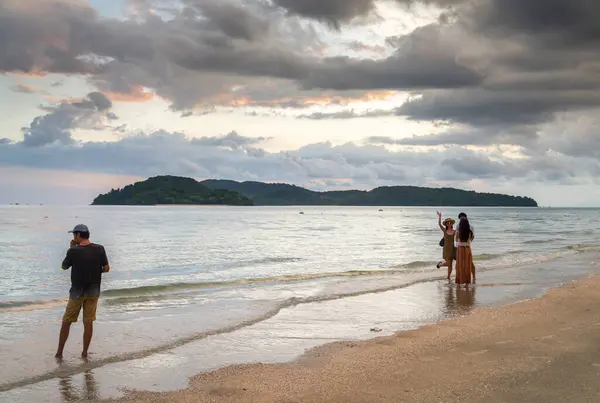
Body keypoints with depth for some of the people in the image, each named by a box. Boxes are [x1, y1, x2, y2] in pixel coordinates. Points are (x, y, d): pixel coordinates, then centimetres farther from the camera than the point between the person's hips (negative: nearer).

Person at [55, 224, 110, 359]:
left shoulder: (73, 251, -13)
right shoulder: (99, 249, -6)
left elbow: (64, 267, 3)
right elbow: (106, 269, -3)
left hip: (77, 292, -2)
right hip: (93, 292, 2)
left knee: (66, 322, 10)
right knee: (88, 322, 8)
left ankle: (59, 352, 14)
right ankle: (85, 352, 12)